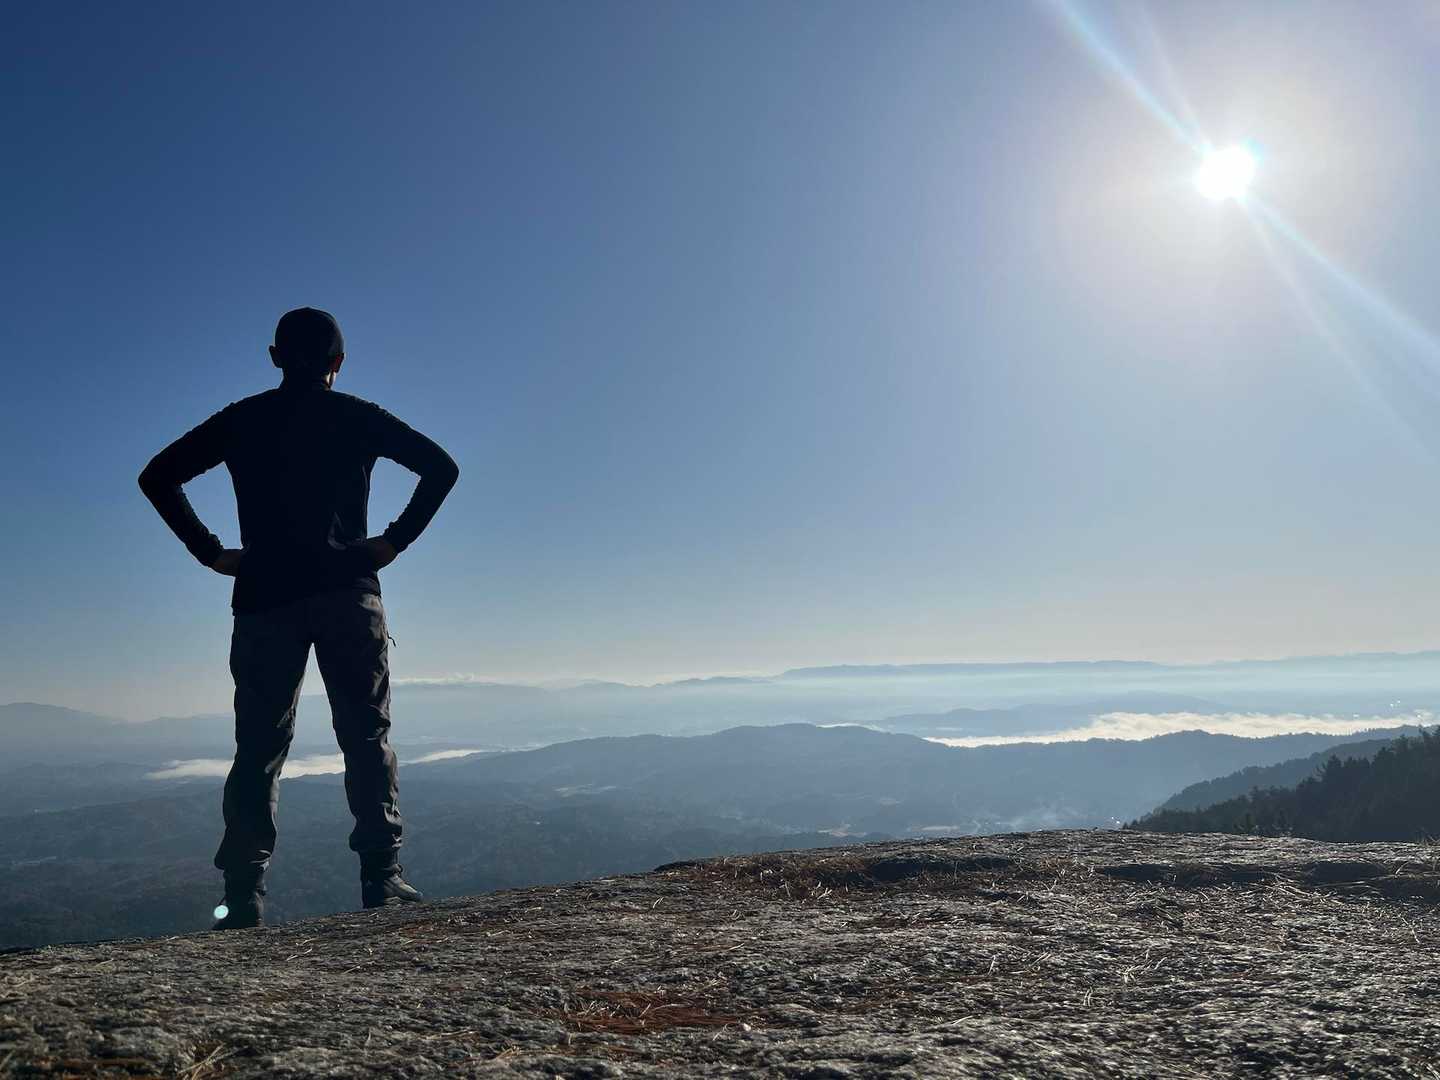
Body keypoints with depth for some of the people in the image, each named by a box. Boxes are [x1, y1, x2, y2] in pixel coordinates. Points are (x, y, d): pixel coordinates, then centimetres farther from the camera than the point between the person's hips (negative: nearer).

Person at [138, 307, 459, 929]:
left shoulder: (242, 420, 13)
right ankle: (382, 878, -6)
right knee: (367, 738, 1)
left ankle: (245, 896, 2)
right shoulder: (358, 417, 9)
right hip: (348, 594, -1)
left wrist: (210, 551, 6)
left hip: (265, 600, 2)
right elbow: (441, 467, -1)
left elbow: (157, 477, 9)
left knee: (258, 749, 5)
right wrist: (395, 541, 0)